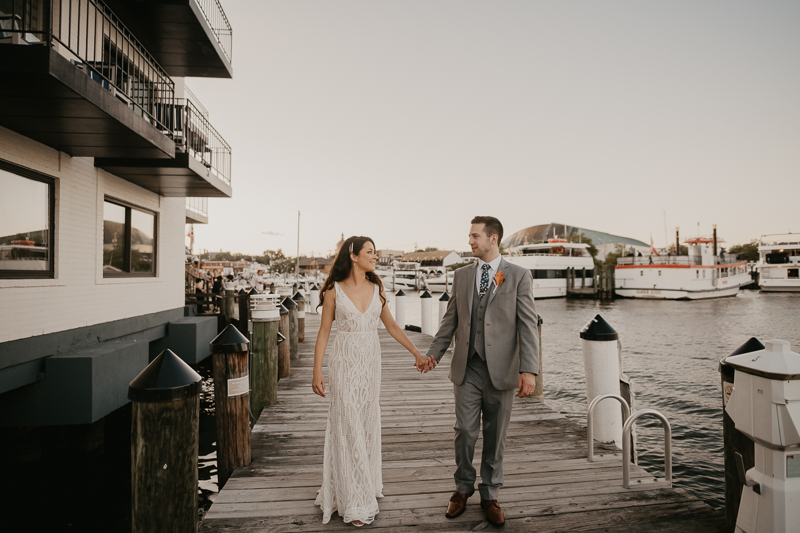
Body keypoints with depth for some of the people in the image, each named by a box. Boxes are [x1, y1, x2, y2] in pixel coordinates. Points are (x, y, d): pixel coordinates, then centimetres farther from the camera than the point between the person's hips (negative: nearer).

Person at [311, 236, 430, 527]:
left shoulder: (377, 288, 5)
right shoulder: (334, 290, -6)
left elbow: (391, 326, 10)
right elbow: (324, 331, -4)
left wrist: (417, 353, 5)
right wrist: (317, 372, -8)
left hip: (370, 364, 4)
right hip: (344, 364, -4)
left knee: (367, 425, 14)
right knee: (347, 429, 3)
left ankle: (367, 485, 34)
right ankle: (353, 502, 17)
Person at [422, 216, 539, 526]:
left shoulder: (519, 276, -2)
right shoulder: (461, 276, 8)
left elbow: (528, 325, -7)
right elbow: (451, 320, 13)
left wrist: (529, 369, -14)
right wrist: (434, 353, 7)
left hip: (501, 370, -2)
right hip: (467, 368, 2)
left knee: (495, 436, 11)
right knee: (464, 432, 7)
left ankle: (489, 495, 30)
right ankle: (463, 488, 30)